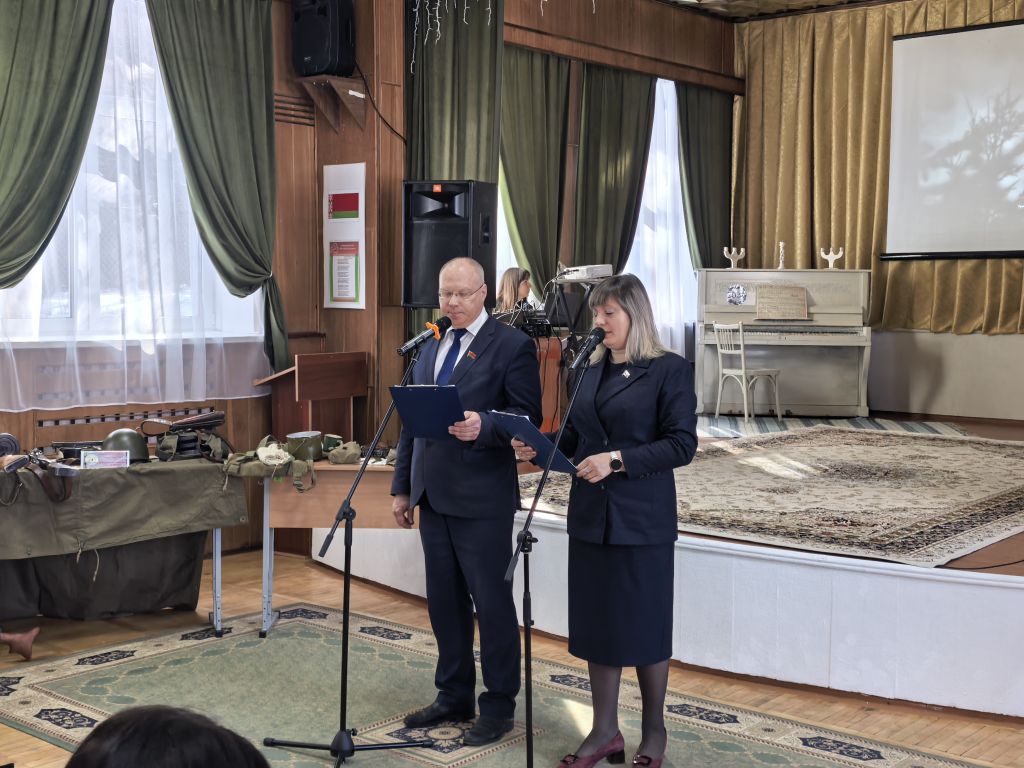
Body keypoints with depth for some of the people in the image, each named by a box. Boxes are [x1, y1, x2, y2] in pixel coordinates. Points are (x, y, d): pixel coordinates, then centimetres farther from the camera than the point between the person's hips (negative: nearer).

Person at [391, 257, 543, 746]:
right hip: (433, 496, 7)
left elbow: (528, 416, -11)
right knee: (443, 601, 14)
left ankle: (499, 706, 15)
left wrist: (484, 426, -29)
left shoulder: (512, 346, -6)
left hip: (482, 498, -7)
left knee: (492, 603, 2)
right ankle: (454, 697, 27)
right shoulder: (430, 348, 15)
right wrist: (402, 486, 13)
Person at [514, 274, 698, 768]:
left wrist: (617, 460, -22)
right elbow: (576, 439, 13)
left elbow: (682, 444, -14)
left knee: (644, 624, 5)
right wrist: (538, 449, -5)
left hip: (642, 519, -6)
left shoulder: (669, 370, -8)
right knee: (596, 621, 10)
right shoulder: (593, 370, 10)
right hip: (590, 516, 6)